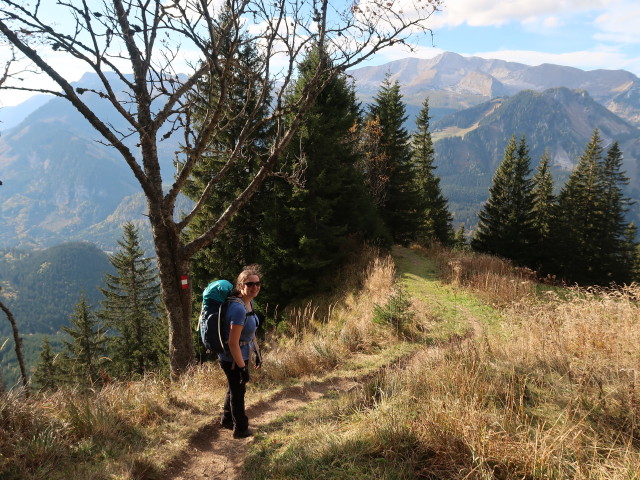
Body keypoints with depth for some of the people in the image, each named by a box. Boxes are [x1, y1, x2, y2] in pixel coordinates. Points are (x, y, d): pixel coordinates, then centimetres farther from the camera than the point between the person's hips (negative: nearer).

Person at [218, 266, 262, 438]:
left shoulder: (249, 302, -2)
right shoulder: (239, 308, -31)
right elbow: (233, 343, -30)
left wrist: (257, 353, 16)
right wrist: (242, 368, -24)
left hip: (241, 355, 9)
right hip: (233, 359, -9)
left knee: (234, 388, 27)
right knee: (238, 392, 12)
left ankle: (226, 420, 50)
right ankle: (240, 429, 34)